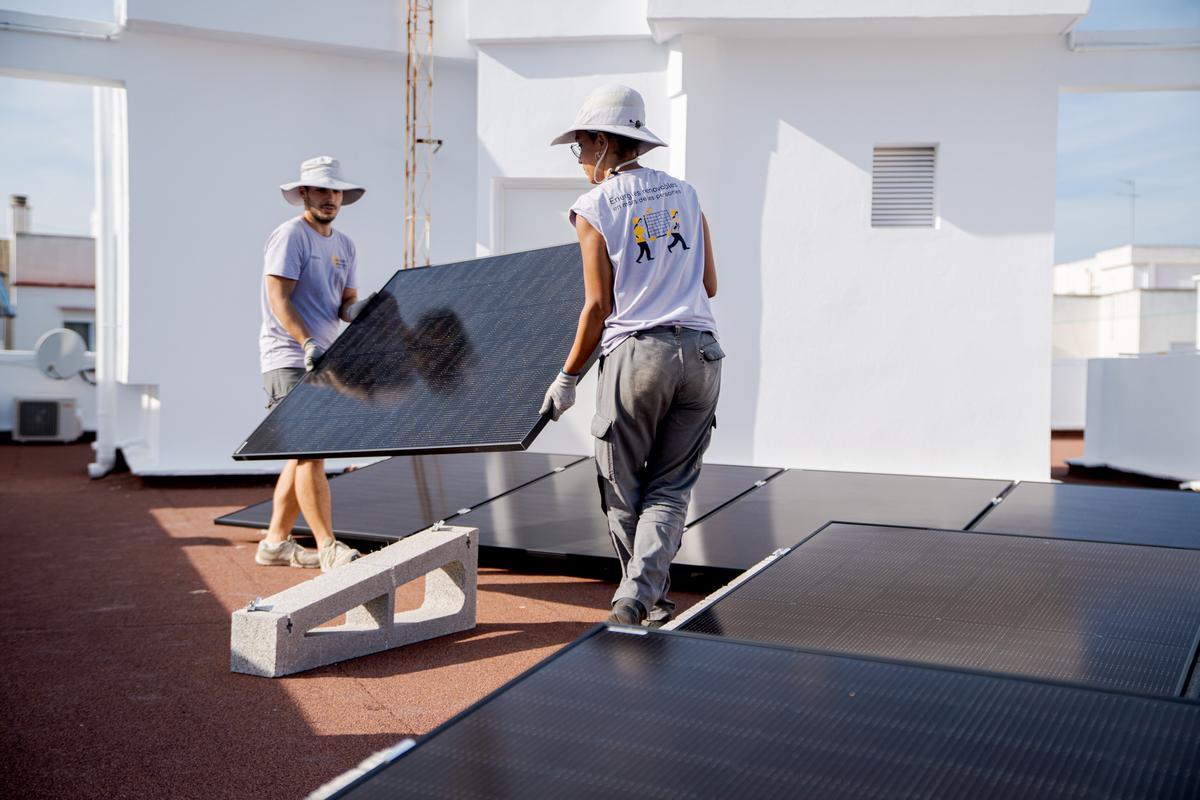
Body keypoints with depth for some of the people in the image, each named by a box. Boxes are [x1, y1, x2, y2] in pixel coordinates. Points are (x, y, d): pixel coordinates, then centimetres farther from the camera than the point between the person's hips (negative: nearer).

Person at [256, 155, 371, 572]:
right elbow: (278, 299, -16)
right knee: (311, 450, -13)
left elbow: (346, 303, 13)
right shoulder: (290, 235, -8)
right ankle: (329, 549, -13)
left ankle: (276, 542, 20)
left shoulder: (344, 245, 16)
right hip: (290, 358, -8)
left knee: (304, 453, 11)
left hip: (323, 360, 9)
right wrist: (308, 343, -28)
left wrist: (358, 309, -11)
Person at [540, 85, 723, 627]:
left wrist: (567, 377, 4)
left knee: (622, 489, 11)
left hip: (636, 353, -4)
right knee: (670, 489, 7)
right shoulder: (684, 194, 14)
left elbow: (598, 307, -4)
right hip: (700, 350, 5)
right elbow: (710, 286, 16)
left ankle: (643, 596, 18)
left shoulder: (594, 208, 0)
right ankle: (640, 596, -5)